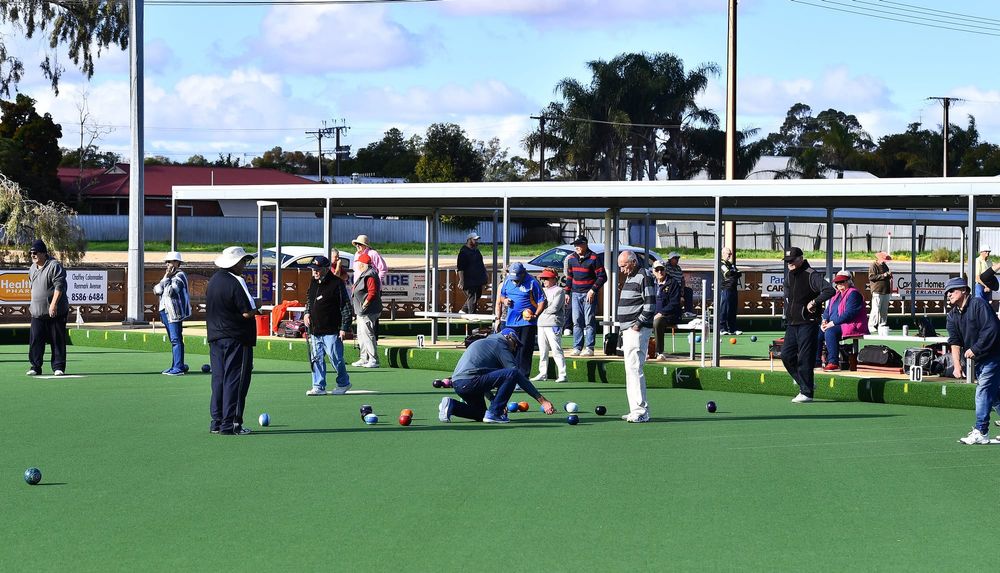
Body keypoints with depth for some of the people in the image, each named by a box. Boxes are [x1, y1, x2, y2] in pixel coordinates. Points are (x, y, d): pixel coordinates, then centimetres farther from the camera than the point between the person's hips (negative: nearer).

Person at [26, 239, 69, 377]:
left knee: (57, 340, -1)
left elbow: (59, 287, -19)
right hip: (37, 313, 7)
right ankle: (35, 367, 8)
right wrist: (33, 304, 23)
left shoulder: (54, 266, -12)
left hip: (55, 312, -7)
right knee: (35, 340, 2)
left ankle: (58, 367, 5)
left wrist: (53, 304, -27)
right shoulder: (32, 268, 14)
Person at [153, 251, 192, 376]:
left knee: (176, 340, -11)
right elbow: (156, 290, 12)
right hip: (165, 312, 9)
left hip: (174, 312, -9)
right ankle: (176, 366, 18)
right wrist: (165, 278, 0)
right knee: (174, 340, 13)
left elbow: (171, 291, -20)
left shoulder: (180, 276, -8)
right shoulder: (169, 276, 19)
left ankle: (179, 368, -13)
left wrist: (167, 279, -9)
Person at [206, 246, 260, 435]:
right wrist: (256, 310, 1)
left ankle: (217, 422, 15)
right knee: (235, 380, -3)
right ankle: (230, 424, -4)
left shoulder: (213, 280, 8)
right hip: (236, 339, -8)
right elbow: (247, 313, -20)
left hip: (215, 338, 8)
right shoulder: (234, 284, -17)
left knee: (218, 378, 13)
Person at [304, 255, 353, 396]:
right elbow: (309, 300, 27)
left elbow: (346, 307, -9)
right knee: (316, 359, 5)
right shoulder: (313, 283, 12)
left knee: (335, 358, -2)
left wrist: (344, 328, -14)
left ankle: (343, 383, 17)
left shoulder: (337, 283, -9)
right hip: (315, 330, 7)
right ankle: (319, 387, 11)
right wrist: (306, 313, 6)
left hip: (331, 331, -7)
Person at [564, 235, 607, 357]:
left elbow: (602, 277, -7)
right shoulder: (571, 258, 11)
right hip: (575, 294, 5)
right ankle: (577, 347, 7)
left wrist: (593, 290, -15)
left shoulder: (594, 258, -7)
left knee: (589, 322, -5)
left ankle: (589, 348, -3)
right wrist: (567, 292, 15)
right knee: (577, 322, 4)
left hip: (589, 294, -5)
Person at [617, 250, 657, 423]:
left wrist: (638, 324, -18)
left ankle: (641, 410, -15)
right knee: (631, 369, 11)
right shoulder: (629, 278, 20)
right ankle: (636, 410, 15)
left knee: (634, 368, -14)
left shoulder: (644, 277, -10)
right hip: (628, 331, 10)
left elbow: (650, 305, -17)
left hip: (637, 331, -10)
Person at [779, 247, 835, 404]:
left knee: (805, 359, -7)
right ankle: (805, 383, 20)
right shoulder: (790, 276, 13)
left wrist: (815, 302, -29)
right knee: (786, 355, 7)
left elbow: (829, 290, -23)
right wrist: (787, 315, 14)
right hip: (792, 324, 9)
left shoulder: (811, 275, -12)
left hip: (808, 324, -9)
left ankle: (806, 393, -1)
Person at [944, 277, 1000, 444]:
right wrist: (957, 366, -13)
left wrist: (975, 349, -20)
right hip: (978, 361, 8)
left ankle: (981, 432, -11)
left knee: (983, 392, -12)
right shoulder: (952, 316, 9)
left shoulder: (978, 304, -12)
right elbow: (954, 342, -1)